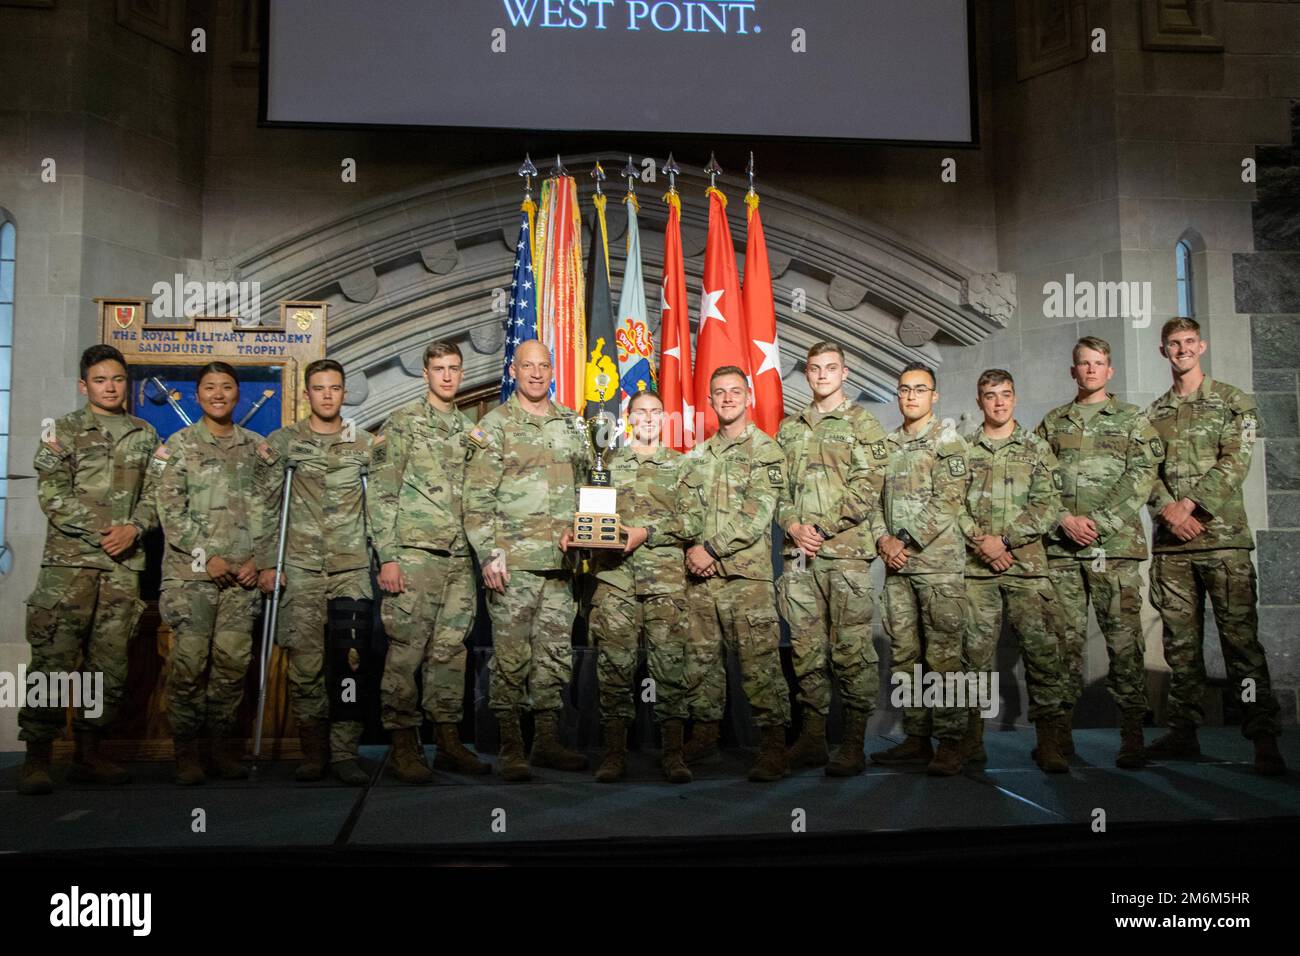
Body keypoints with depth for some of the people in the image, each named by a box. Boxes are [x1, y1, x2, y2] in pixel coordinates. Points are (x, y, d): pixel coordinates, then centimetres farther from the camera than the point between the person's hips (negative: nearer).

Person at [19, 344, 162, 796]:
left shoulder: (145, 434, 15)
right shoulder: (63, 430, 5)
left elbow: (154, 493, 11)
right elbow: (52, 495, -3)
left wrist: (133, 528, -7)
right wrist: (100, 530, -12)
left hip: (124, 564, 3)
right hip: (69, 560, -3)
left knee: (110, 662, 5)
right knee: (54, 659, -8)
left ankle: (89, 752, 14)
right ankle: (37, 756, -2)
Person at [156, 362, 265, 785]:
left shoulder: (255, 446, 12)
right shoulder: (179, 444, 4)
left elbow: (265, 508, 10)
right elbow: (170, 509, -3)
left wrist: (258, 557, -1)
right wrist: (206, 557, -9)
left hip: (241, 573, 3)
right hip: (191, 571, -2)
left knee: (233, 661, 1)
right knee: (189, 661, -4)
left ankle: (222, 743, 13)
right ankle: (185, 749, 7)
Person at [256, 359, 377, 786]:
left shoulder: (366, 444, 11)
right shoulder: (282, 442, 8)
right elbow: (267, 507, 7)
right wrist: (267, 564, 1)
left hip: (352, 568, 0)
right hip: (301, 569, 0)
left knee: (348, 661, -6)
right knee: (305, 663, 0)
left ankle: (345, 751, 0)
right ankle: (314, 751, 12)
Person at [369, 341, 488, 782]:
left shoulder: (469, 429, 17)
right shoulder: (402, 423, 0)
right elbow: (382, 495, -5)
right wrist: (387, 558, -12)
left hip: (459, 558, 5)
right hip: (414, 553, -5)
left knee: (451, 651, 9)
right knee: (406, 651, -4)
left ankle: (450, 742, 16)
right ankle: (404, 745, 4)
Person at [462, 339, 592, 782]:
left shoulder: (572, 424, 15)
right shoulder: (495, 425, -1)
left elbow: (587, 485, 22)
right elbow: (476, 498, -6)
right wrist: (488, 553, -14)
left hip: (560, 562, 5)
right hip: (513, 561, -5)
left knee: (556, 654, 9)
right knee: (512, 655, -3)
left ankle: (548, 741, 19)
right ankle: (510, 747, 5)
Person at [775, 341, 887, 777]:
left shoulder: (863, 423, 3)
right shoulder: (790, 428, 19)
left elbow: (867, 487, -6)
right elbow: (777, 487, 15)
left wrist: (823, 529, -12)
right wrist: (793, 525, -3)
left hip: (845, 550, -5)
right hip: (798, 554, 5)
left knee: (852, 649, -5)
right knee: (807, 650, 7)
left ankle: (854, 744, 1)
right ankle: (812, 739, 15)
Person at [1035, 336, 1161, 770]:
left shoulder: (1132, 419, 10)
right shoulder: (1052, 423, 17)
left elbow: (1141, 477, -2)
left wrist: (1097, 520, -11)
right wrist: (1064, 519, -7)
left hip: (1115, 544, -2)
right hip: (1061, 548, 2)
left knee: (1124, 640, -4)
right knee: (1066, 639, 4)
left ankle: (1132, 734, 2)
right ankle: (1060, 730, 9)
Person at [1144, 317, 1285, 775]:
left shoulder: (1233, 402, 6)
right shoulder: (1154, 413, 16)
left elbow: (1234, 463, -6)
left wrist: (1190, 504, -15)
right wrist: (1167, 509, -10)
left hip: (1223, 536, -3)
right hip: (1170, 542, 4)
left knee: (1241, 636, -6)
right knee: (1180, 641, 7)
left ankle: (1263, 738, -1)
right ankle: (1184, 730, 14)